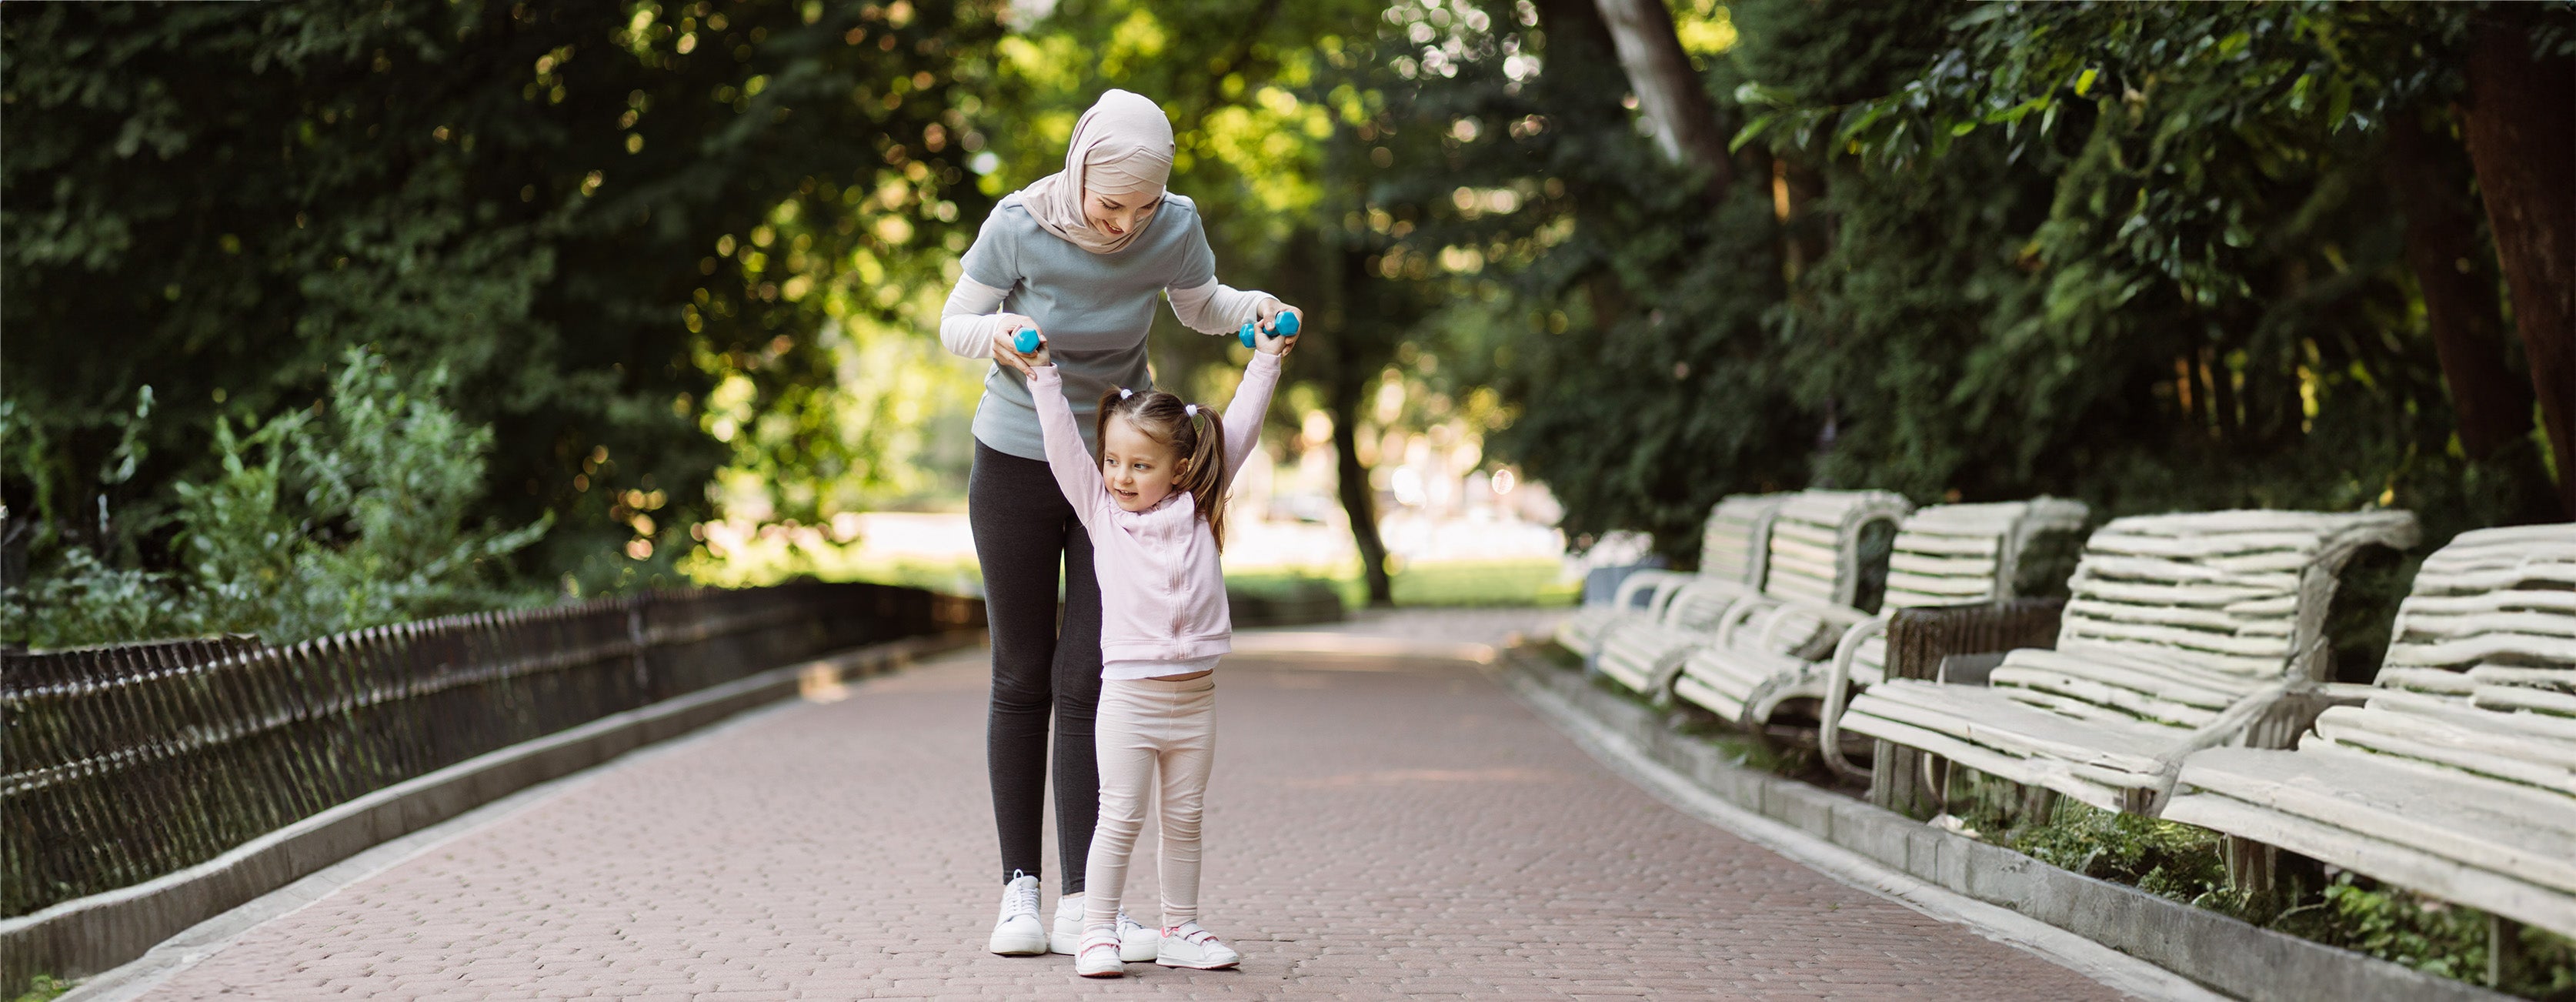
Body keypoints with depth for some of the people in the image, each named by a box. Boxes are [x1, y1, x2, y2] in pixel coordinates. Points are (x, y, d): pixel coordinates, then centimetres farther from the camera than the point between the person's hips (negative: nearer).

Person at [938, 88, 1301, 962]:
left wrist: (1252, 309, -15)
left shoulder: (1175, 227, -15)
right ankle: (1020, 888, 14)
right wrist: (997, 332, -29)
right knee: (1022, 677, 5)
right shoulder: (1020, 226, -20)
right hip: (1016, 464, -1)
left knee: (1086, 681, -5)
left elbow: (1201, 307, 7)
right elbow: (954, 326, -6)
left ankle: (1082, 906, -5)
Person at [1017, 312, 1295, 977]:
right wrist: (1044, 379, -2)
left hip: (1194, 691, 2)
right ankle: (1098, 931, 1)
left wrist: (1266, 361, 11)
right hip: (1129, 690, -2)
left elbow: (1239, 429, 10)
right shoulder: (1100, 508, 5)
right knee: (1120, 816, -5)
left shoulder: (1197, 506, 8)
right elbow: (1063, 445, 2)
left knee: (1184, 818, 10)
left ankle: (1179, 929, 18)